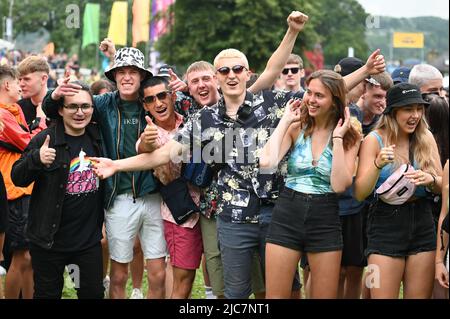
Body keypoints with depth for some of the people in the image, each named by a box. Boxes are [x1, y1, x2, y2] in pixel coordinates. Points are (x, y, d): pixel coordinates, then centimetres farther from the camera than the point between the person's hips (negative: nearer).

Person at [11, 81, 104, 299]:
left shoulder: (97, 138, 4)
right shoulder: (45, 140, -10)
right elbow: (17, 178, -11)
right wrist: (36, 159, -29)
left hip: (89, 238, 4)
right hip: (49, 238, -4)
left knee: (93, 292, 11)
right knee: (47, 294, 7)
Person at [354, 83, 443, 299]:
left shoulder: (426, 139, 6)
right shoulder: (374, 140, -5)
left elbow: (442, 186, 9)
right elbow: (360, 194, -9)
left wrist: (430, 179, -14)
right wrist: (378, 165, -26)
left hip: (422, 223, 4)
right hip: (386, 223, -4)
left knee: (420, 295, 4)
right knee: (383, 295, -7)